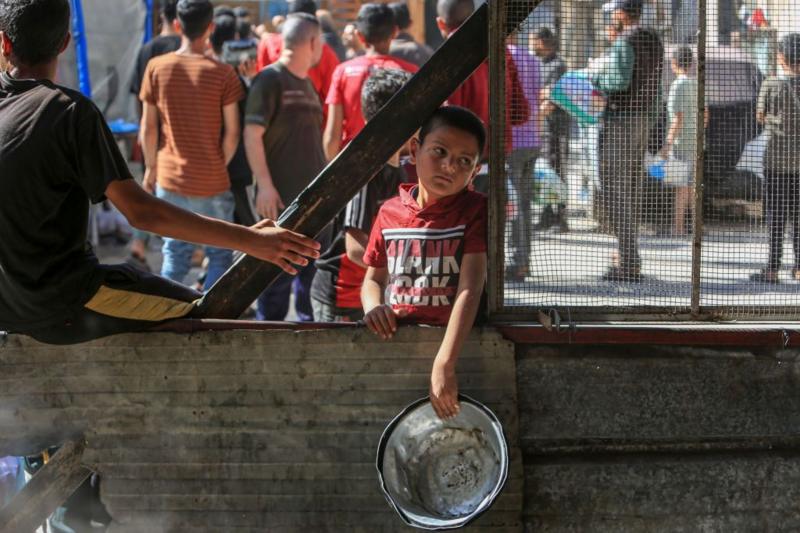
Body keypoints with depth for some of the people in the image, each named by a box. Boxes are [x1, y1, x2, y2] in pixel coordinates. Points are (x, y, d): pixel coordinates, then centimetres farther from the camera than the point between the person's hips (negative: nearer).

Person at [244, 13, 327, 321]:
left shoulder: (306, 84, 17)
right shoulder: (270, 80, -9)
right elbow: (252, 134, -15)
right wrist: (265, 186, -20)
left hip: (313, 193, 8)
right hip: (281, 197, -8)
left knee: (314, 271, 12)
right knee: (279, 273, -5)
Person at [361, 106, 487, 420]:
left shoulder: (475, 211, -3)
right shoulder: (390, 212, 11)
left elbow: (470, 288, -14)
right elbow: (374, 278, 24)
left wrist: (444, 366, -26)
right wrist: (373, 308, -3)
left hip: (453, 341, -5)